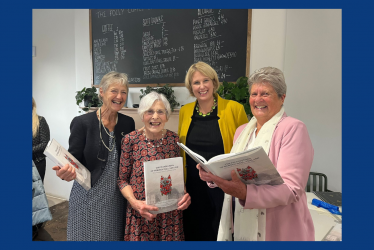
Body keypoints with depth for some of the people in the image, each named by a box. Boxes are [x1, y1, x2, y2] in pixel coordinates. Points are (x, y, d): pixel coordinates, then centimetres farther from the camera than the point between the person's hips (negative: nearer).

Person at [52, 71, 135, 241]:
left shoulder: (128, 123, 1)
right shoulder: (82, 122, -11)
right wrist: (67, 170, -30)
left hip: (117, 197, 4)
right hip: (88, 197, -3)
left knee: (115, 237, 17)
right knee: (87, 236, 12)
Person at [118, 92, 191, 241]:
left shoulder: (174, 139, -4)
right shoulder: (131, 140, -10)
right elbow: (122, 179, -4)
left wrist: (184, 194, -10)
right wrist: (135, 203, -18)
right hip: (140, 213, -2)